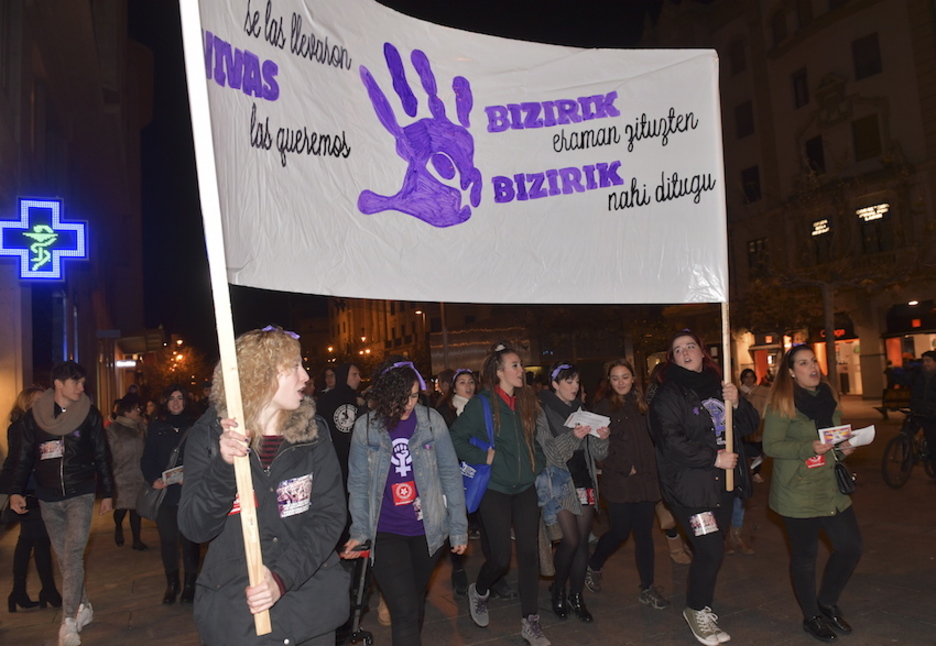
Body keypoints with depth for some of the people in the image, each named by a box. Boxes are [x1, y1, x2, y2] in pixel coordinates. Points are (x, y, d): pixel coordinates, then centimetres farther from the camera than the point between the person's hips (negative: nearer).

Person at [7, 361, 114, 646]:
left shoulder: (90, 414, -4)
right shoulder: (34, 416, -1)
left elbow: (101, 456, 2)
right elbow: (24, 457, 5)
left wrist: (107, 492, 5)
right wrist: (16, 491, -5)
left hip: (80, 494, -2)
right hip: (48, 498, 3)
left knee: (73, 553, -13)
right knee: (64, 557, 11)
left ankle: (69, 621, -8)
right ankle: (83, 607, 26)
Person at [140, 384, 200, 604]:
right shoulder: (156, 427, 9)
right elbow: (147, 458, 6)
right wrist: (153, 479, -10)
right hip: (165, 492, 1)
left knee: (189, 538, 1)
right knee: (167, 539, 2)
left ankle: (190, 583, 15)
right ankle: (171, 583, 17)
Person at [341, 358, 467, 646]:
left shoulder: (432, 420, -7)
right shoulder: (365, 427, -7)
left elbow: (450, 474, -2)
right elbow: (358, 483, 1)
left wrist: (458, 528, -1)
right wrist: (359, 531, -2)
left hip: (428, 529, 2)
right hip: (386, 533, -1)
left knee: (417, 599, 20)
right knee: (404, 611, -8)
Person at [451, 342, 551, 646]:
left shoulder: (528, 402, 7)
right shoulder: (481, 404, -9)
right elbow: (456, 440, -12)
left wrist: (538, 465, 2)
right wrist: (485, 457, -18)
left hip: (526, 488, 4)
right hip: (495, 489, -4)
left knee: (529, 552, 2)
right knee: (500, 556, -1)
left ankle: (530, 621, 16)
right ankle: (479, 591, 32)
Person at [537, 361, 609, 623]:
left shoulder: (581, 409, 12)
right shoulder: (543, 410, -6)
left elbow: (598, 453, 12)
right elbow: (545, 450, -15)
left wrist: (602, 437, -9)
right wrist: (573, 436, -25)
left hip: (584, 479, 6)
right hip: (559, 481, -5)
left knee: (583, 540, 6)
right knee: (571, 540, -9)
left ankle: (576, 596, 21)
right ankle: (557, 590, 16)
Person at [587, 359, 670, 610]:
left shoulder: (641, 406, 12)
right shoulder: (603, 408, -4)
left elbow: (651, 440, 14)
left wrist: (654, 470, 2)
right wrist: (625, 468, -12)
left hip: (645, 480, 4)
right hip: (618, 483, -4)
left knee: (644, 532, 6)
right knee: (620, 532, 0)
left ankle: (648, 588, 17)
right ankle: (592, 568, 26)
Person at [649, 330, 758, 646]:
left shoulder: (719, 386, 10)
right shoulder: (668, 394, -9)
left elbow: (749, 426, 11)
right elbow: (671, 441, -18)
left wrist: (737, 403, -8)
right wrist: (714, 458, -17)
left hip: (723, 481, 6)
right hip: (690, 485, -6)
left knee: (709, 550, 13)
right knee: (711, 551, -9)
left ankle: (702, 605, 33)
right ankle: (696, 610, 14)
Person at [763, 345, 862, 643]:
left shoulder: (828, 396, 7)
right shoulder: (782, 403, -13)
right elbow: (771, 446, -15)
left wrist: (844, 446, 0)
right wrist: (809, 447, -26)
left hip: (832, 487, 6)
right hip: (798, 492, -6)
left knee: (851, 546, 7)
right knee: (805, 555, 6)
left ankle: (827, 603, 31)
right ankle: (811, 617, 26)